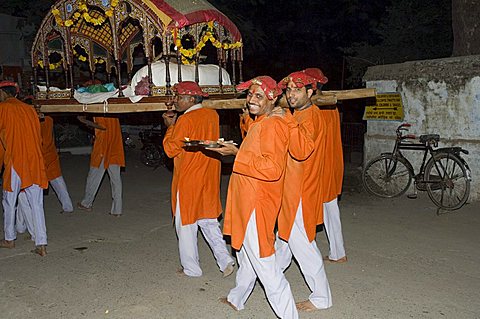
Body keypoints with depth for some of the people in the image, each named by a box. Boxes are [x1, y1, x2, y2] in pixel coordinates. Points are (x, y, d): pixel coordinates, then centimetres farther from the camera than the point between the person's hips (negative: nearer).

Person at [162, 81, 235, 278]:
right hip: (209, 178, 7)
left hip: (188, 180, -7)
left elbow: (171, 149, -14)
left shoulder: (185, 120, -18)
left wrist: (170, 126, -3)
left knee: (186, 224, 7)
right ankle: (225, 260, 11)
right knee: (209, 220, 18)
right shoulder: (212, 115, 4)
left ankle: (191, 268, 17)